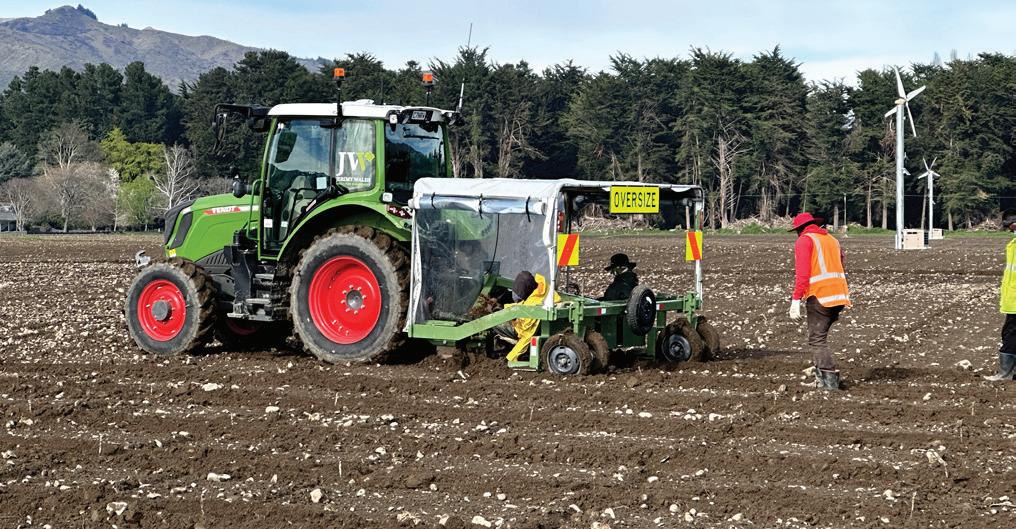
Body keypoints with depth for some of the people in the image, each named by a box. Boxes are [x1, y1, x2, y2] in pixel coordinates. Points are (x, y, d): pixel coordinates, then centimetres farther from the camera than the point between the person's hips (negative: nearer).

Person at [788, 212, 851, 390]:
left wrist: (796, 300, -15)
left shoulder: (804, 240, -1)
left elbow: (802, 273, -12)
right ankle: (821, 375, 19)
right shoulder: (832, 240, 22)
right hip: (839, 297, 7)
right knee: (820, 334, 20)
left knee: (817, 339, -4)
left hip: (819, 297, -7)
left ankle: (830, 378, -13)